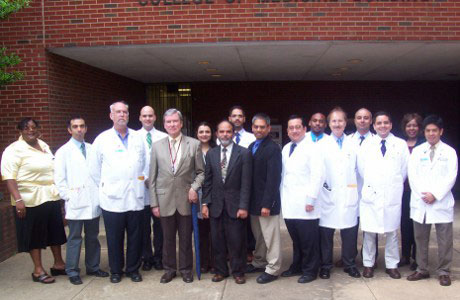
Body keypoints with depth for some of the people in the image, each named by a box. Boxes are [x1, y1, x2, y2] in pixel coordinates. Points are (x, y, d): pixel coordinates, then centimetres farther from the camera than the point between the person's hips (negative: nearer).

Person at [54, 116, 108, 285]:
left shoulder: (92, 149, 9)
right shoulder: (64, 151, 0)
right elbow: (59, 178, -2)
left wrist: (100, 192, 2)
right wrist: (68, 196, -7)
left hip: (93, 202, 4)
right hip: (75, 203, -4)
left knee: (93, 237, 13)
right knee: (75, 238, 2)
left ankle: (93, 267, 26)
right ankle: (72, 272, 13)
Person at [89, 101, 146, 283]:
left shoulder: (137, 138, 8)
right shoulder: (102, 139, 1)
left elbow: (144, 164, 16)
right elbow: (94, 169, 6)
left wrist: (141, 180, 11)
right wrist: (105, 187, 7)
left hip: (135, 197, 2)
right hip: (112, 199, -2)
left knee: (135, 237, 8)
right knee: (114, 238, 6)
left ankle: (133, 269, 23)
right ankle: (115, 270, 23)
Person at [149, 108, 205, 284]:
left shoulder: (194, 144, 1)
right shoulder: (157, 146, 5)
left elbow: (200, 172, 5)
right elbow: (152, 177, 5)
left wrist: (194, 187, -12)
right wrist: (154, 203, 1)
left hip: (186, 200, -1)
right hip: (165, 201, 1)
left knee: (186, 238, 8)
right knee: (167, 238, 11)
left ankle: (186, 269, 26)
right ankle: (169, 269, 28)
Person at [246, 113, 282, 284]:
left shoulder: (273, 148, -14)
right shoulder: (251, 147, 10)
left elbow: (273, 178, -18)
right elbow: (249, 174, 10)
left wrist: (267, 204, -21)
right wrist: (249, 200, 6)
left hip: (266, 201, -7)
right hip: (254, 200, 7)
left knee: (270, 236, 3)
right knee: (258, 235, 18)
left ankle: (272, 269, 15)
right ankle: (259, 262, 31)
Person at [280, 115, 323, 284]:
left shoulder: (312, 148, -5)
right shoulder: (286, 149, 15)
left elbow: (317, 176, -11)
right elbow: (283, 175, 14)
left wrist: (311, 200, -15)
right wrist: (281, 197, 10)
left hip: (304, 204, -5)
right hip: (289, 204, 5)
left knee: (308, 241, 2)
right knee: (296, 239, 13)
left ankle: (310, 271, 16)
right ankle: (297, 266, 27)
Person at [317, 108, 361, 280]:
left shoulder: (353, 144, 10)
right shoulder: (322, 145, 4)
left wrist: (358, 190, 7)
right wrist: (322, 184, -9)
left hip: (349, 196, 2)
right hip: (328, 196, -2)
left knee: (350, 233, 5)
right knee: (325, 233, 3)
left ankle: (349, 264, 21)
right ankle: (325, 266, 16)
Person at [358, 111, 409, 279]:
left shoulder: (401, 144, 5)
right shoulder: (366, 145, 6)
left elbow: (405, 169, 9)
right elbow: (361, 168, 9)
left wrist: (395, 184, 11)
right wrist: (371, 184, 9)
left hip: (392, 196, 0)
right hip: (371, 194, 0)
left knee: (392, 232, 7)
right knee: (369, 232, 4)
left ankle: (392, 265, 20)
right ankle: (368, 264, 17)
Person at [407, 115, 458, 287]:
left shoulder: (449, 152, 4)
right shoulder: (417, 151, 8)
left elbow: (451, 177, -4)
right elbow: (412, 175, 2)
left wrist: (435, 195, -12)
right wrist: (423, 194, -10)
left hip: (442, 203, -2)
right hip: (420, 202, 2)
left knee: (445, 240, 2)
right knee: (420, 239, 9)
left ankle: (444, 272, 14)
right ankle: (422, 270, 20)